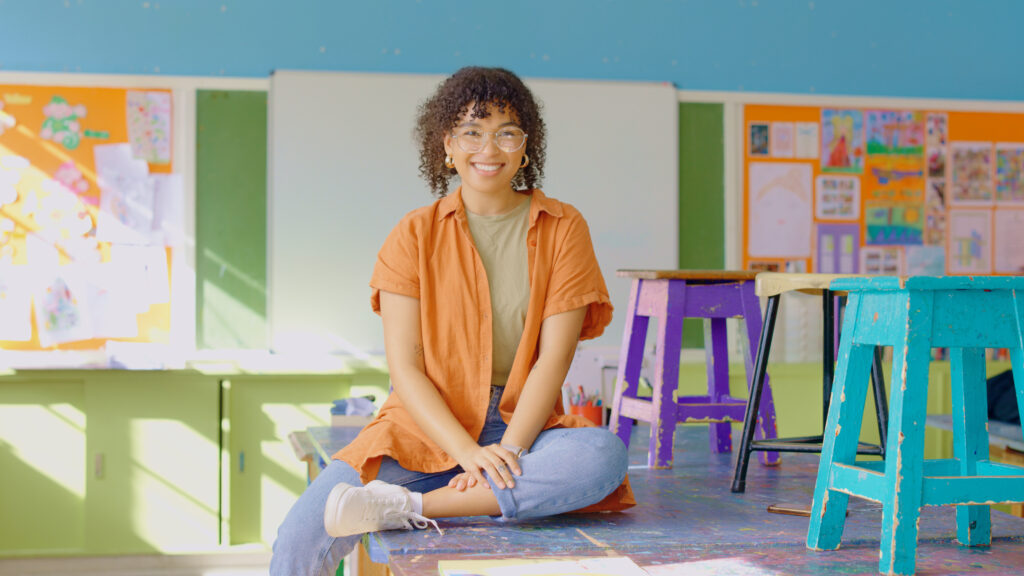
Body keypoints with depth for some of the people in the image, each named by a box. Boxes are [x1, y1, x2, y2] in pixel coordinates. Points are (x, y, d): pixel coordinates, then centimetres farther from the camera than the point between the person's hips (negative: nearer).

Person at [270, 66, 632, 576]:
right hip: (424, 429, -1)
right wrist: (470, 453, -18)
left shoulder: (562, 229, 5)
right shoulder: (415, 235, 5)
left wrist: (509, 449, -19)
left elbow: (553, 358, -3)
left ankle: (406, 507, -32)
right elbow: (405, 368, -3)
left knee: (605, 454, -36)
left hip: (523, 427, 2)